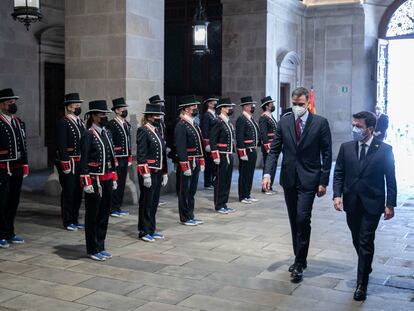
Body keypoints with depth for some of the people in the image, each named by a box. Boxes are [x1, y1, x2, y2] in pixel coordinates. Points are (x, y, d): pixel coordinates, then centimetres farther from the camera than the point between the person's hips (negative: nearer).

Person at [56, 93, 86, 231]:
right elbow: (61, 146, -16)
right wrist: (65, 165, -19)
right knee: (68, 193, 1)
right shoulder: (63, 123, -10)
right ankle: (67, 222, 11)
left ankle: (75, 220, 23)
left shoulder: (81, 122, 14)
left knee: (78, 192, 13)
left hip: (81, 163, 8)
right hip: (69, 163, -8)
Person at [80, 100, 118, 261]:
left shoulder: (107, 133, 12)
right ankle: (93, 250, 14)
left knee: (104, 215, 13)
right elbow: (84, 161, -13)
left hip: (107, 180, 7)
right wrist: (87, 183, -16)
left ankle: (100, 247, 24)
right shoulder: (88, 135, -11)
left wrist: (114, 178, 15)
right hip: (95, 181, -7)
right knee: (93, 216, 4)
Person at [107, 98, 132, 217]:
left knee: (122, 183, 12)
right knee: (115, 184, -3)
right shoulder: (111, 124, -11)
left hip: (125, 159, 8)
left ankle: (118, 207, 21)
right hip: (116, 159, -8)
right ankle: (112, 209, 5)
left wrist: (130, 158, 16)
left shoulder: (126, 124, 15)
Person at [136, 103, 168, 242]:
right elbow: (141, 155, -16)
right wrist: (146, 174, -20)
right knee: (146, 203, 1)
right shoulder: (143, 131, -11)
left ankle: (151, 229, 23)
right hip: (148, 173, -8)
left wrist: (164, 173, 17)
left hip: (158, 172, 8)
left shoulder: (157, 130, 15)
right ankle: (143, 231, 11)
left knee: (154, 202, 13)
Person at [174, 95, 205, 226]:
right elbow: (180, 148, -19)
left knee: (192, 191, 15)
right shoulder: (181, 126, -14)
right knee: (185, 192, 2)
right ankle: (185, 218, 11)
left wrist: (201, 162, 14)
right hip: (187, 164, -9)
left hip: (196, 164, 9)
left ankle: (191, 215, 25)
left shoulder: (194, 125, 14)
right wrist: (186, 167, -21)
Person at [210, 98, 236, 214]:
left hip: (229, 155, 9)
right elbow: (212, 140, -16)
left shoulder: (229, 122, 14)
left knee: (227, 181, 12)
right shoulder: (218, 122, -13)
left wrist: (232, 153, 16)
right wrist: (215, 156, -18)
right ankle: (219, 206, 8)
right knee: (220, 181, 0)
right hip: (222, 156, -8)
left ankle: (224, 204, 21)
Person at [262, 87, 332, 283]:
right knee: (294, 221, 12)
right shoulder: (284, 122, 4)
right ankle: (299, 259, 26)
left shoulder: (320, 123, -5)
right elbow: (274, 150, 5)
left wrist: (323, 181, -7)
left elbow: (327, 154, -3)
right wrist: (267, 173, -7)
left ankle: (300, 263, -1)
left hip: (308, 179, -4)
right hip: (289, 178, 4)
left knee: (303, 219, -12)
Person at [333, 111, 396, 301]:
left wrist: (390, 204, -6)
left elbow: (390, 179, -3)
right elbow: (339, 173, 5)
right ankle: (366, 267, 39)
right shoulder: (346, 148, 4)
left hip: (372, 204, -3)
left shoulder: (384, 150, -5)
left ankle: (361, 284, 6)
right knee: (358, 241, 15)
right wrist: (337, 195, -8)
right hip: (352, 203, 4)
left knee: (366, 242, -3)